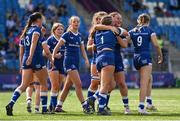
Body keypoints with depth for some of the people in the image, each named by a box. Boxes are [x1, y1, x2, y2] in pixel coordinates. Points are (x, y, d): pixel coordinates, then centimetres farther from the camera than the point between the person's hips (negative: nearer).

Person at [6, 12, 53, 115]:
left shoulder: (27, 30, 19)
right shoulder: (37, 29, -3)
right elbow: (33, 43, -20)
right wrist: (31, 56, -31)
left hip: (26, 60, 6)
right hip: (37, 60, -6)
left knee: (24, 85, -2)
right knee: (44, 84, 9)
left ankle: (11, 104, -23)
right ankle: (44, 108, 12)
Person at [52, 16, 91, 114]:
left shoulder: (79, 36, 15)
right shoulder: (67, 35, -5)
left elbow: (82, 50, 15)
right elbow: (57, 47, -5)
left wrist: (86, 59, -1)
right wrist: (53, 57, -10)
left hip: (76, 62, 7)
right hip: (69, 61, -7)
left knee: (67, 86, 9)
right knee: (78, 84, -14)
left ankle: (59, 106, 16)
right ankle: (85, 106, -15)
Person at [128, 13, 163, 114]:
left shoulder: (132, 32, 11)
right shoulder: (149, 30, 1)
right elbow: (156, 45, -5)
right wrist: (160, 56, 8)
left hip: (136, 58, 5)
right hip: (145, 57, -5)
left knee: (149, 79, 23)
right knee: (144, 83, -9)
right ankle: (141, 107, -17)